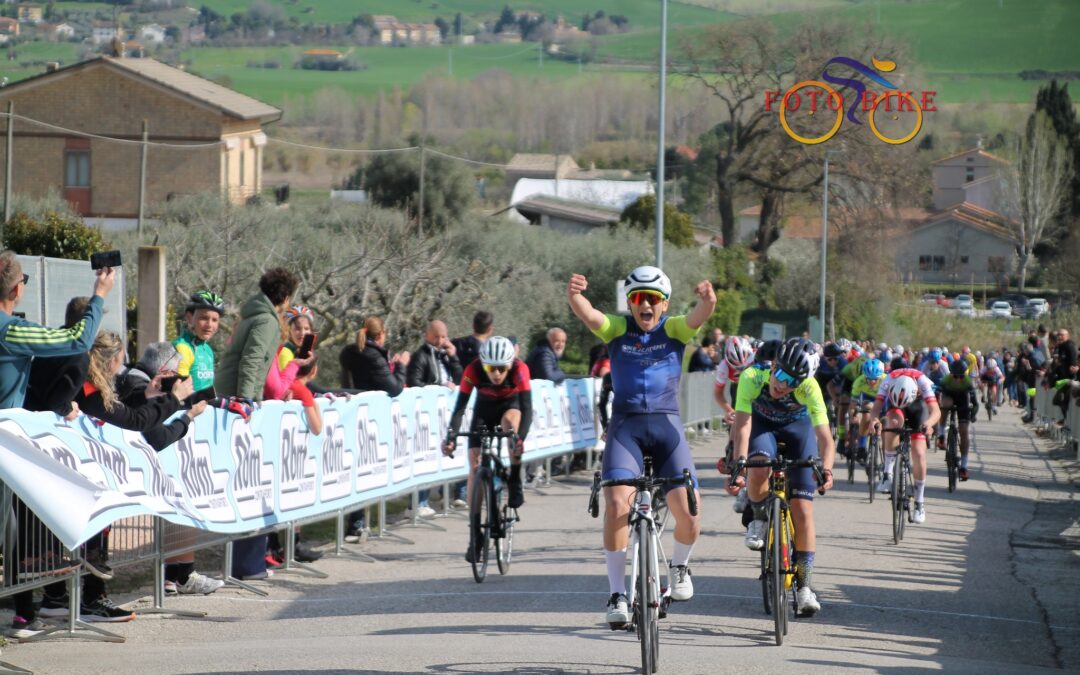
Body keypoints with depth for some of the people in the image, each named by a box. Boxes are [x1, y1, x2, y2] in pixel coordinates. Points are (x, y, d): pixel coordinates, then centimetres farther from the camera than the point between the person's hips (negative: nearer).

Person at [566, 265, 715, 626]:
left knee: (689, 514, -10)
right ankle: (617, 594, -8)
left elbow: (700, 316, -19)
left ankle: (679, 566, 24)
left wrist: (707, 300, -43)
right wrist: (574, 295, -42)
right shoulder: (617, 329, 2)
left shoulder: (675, 330, 3)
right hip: (625, 426, 0)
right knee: (617, 505, -19)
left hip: (666, 425, 0)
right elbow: (588, 316, -18)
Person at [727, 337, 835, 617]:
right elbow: (742, 425, -39)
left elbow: (824, 435, -39)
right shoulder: (752, 378, -35)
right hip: (762, 424, 0)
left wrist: (826, 469, -58)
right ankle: (760, 518, -2)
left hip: (798, 427, 0)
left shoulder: (809, 387, -34)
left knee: (802, 508, -9)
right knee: (758, 470, -35)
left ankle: (805, 584, 1)